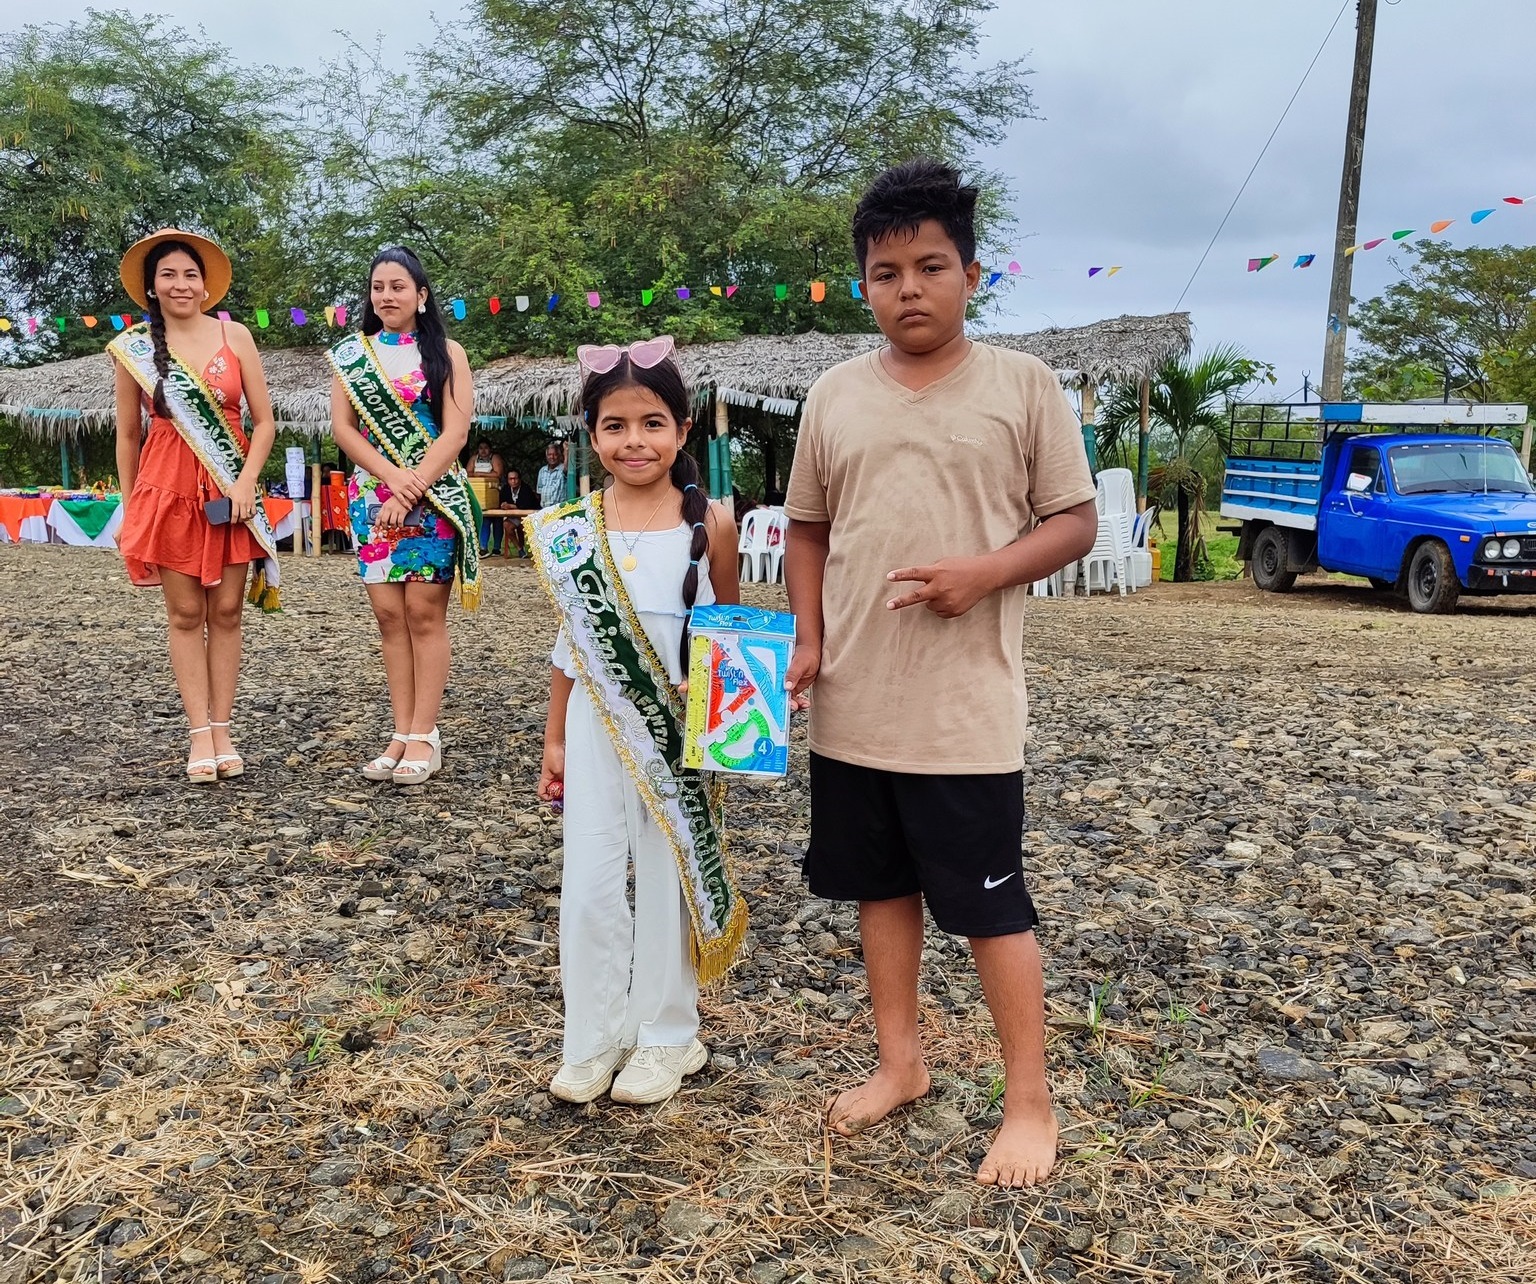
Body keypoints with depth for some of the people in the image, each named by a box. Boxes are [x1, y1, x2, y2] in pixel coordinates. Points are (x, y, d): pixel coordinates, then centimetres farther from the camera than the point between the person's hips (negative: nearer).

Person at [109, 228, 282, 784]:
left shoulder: (234, 336, 2)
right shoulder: (132, 347, 3)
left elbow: (264, 421, 3)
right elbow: (128, 435, 8)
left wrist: (246, 481, -9)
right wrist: (128, 507, 8)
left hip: (228, 492, 0)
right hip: (166, 491, 0)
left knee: (225, 611, 3)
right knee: (186, 615, 1)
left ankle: (223, 730, 10)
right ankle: (200, 735, 5)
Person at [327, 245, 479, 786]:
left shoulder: (446, 353, 3)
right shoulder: (350, 354, 11)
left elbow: (454, 432, -6)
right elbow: (343, 427, 4)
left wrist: (410, 491, -14)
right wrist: (392, 476, -12)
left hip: (433, 496, -3)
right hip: (372, 495, 3)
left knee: (424, 611, -6)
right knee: (389, 612, 1)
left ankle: (424, 736, -2)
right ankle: (402, 733, 6)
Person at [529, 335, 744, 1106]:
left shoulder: (709, 525, -7)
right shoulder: (571, 528, -1)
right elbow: (569, 641, 6)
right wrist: (554, 739, 8)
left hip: (679, 733, -2)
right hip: (597, 728, 2)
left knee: (668, 883, 10)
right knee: (588, 887, 6)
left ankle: (665, 1037, 28)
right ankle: (593, 1039, 25)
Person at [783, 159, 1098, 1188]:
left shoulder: (1024, 386, -3)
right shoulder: (836, 394, 7)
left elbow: (1075, 522, -1)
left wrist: (985, 573, -18)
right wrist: (806, 638, 1)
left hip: (969, 708, -4)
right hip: (854, 704, 4)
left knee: (992, 903, 3)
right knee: (882, 884, 16)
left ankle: (1031, 1104, 20)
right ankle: (901, 1063, 35)